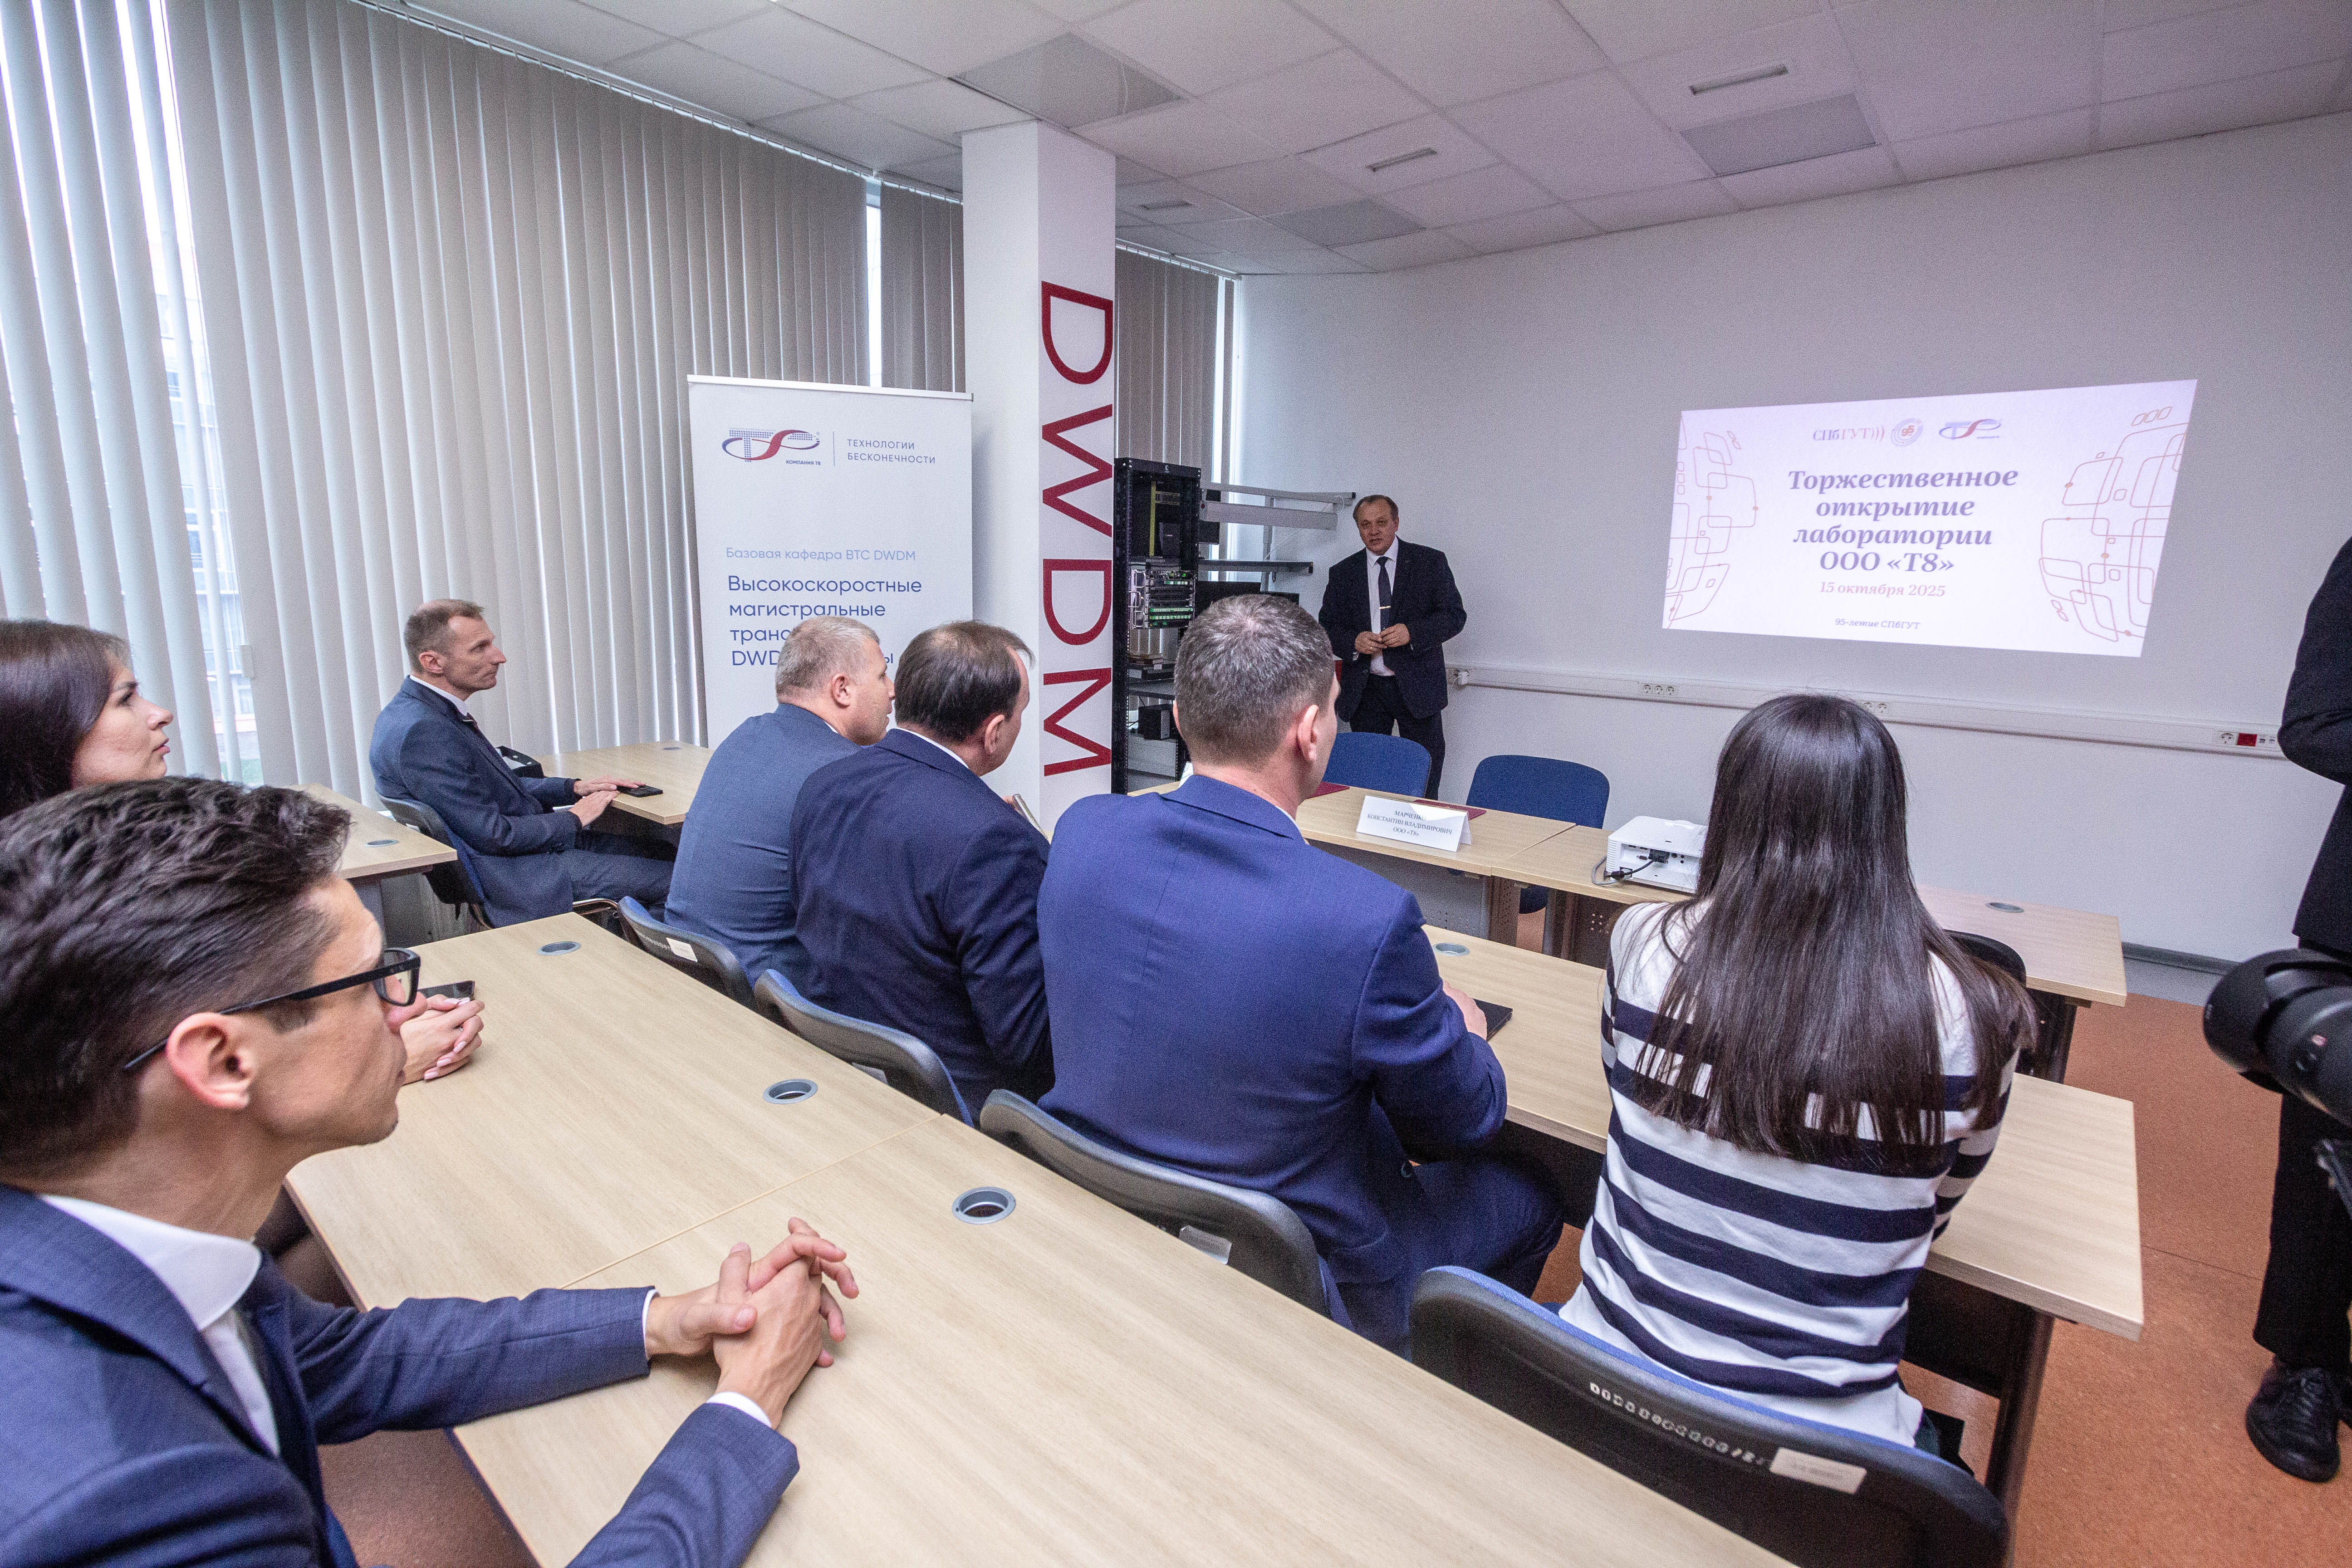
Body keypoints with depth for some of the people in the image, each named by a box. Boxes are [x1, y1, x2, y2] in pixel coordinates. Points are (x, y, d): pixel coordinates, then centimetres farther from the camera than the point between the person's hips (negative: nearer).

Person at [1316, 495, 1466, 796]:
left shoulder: (1430, 562, 2)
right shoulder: (1342, 573, 8)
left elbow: (1455, 615, -2)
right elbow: (1327, 627, 8)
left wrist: (1412, 632, -18)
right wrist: (1353, 642, -13)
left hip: (1417, 685, -1)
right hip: (1364, 689, 2)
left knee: (1426, 770, 5)